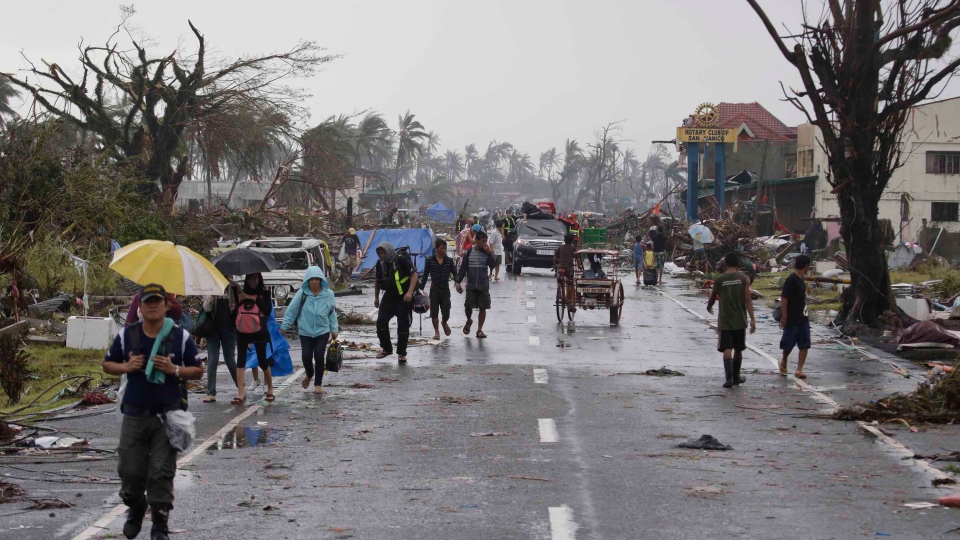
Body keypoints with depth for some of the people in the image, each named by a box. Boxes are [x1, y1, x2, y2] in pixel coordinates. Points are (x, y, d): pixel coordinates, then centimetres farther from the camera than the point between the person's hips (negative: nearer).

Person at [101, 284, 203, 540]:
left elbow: (198, 371, 5)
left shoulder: (180, 336, -1)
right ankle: (135, 510, 32)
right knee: (130, 470, 5)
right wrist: (126, 367, -9)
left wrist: (174, 370, -14)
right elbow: (107, 364, 12)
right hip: (134, 414, 2)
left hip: (167, 415, -1)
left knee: (161, 473, -3)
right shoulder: (126, 335, 1)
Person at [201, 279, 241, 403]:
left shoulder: (233, 287, 2)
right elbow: (206, 308, -7)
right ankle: (211, 393, 1)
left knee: (230, 360, 6)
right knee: (212, 361, -1)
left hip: (229, 328, -1)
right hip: (213, 328, 1)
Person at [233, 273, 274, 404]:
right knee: (241, 361, -6)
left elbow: (268, 310, -8)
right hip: (242, 333, 2)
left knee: (262, 361, 3)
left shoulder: (264, 293, 4)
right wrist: (237, 301, -11)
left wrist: (254, 298, -13)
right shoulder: (241, 293, 11)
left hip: (259, 333, -2)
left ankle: (270, 390, 22)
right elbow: (234, 310, 8)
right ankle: (241, 394, -8)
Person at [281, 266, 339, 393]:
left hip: (322, 331, 0)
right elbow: (292, 310, -1)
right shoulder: (302, 293, -6)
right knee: (307, 357, -5)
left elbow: (332, 313, 7)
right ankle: (309, 375, 28)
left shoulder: (328, 294, -2)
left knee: (319, 357, -5)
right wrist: (284, 326, 0)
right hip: (305, 332, 0)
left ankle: (318, 384, 9)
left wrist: (334, 330, 9)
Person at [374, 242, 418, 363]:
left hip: (403, 298, -5)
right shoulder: (380, 264, 2)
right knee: (381, 321, -6)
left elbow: (414, 275, -15)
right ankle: (386, 349, 11)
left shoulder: (402, 260, -16)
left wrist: (409, 292, -25)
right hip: (389, 297, 5)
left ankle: (401, 353, 9)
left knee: (403, 326, -2)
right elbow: (378, 281, 17)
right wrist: (376, 297, 21)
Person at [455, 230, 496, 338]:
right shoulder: (469, 252, 2)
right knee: (468, 305, -5)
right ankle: (469, 321, 26)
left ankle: (479, 330, 9)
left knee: (483, 308, 0)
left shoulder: (487, 252, 3)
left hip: (483, 285, 0)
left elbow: (493, 265, -11)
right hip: (471, 285, 0)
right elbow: (463, 268, 5)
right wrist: (458, 281, 0)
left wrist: (489, 253, -17)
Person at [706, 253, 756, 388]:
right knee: (738, 349, 15)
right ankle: (736, 377, 29)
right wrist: (752, 319, -9)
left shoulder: (719, 280, -2)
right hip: (740, 321, 1)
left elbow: (713, 297, 12)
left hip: (724, 321, -1)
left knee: (727, 349, -4)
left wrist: (709, 307, 34)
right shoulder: (743, 279, -3)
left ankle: (729, 378, -19)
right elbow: (748, 300, -10)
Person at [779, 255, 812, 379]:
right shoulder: (791, 280, -16)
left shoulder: (801, 279, 11)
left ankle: (799, 370, -1)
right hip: (792, 319, -8)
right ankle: (783, 362, 31)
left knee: (804, 345, 0)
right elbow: (784, 298, -19)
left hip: (803, 318, 8)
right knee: (789, 343, 5)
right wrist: (784, 316, -21)